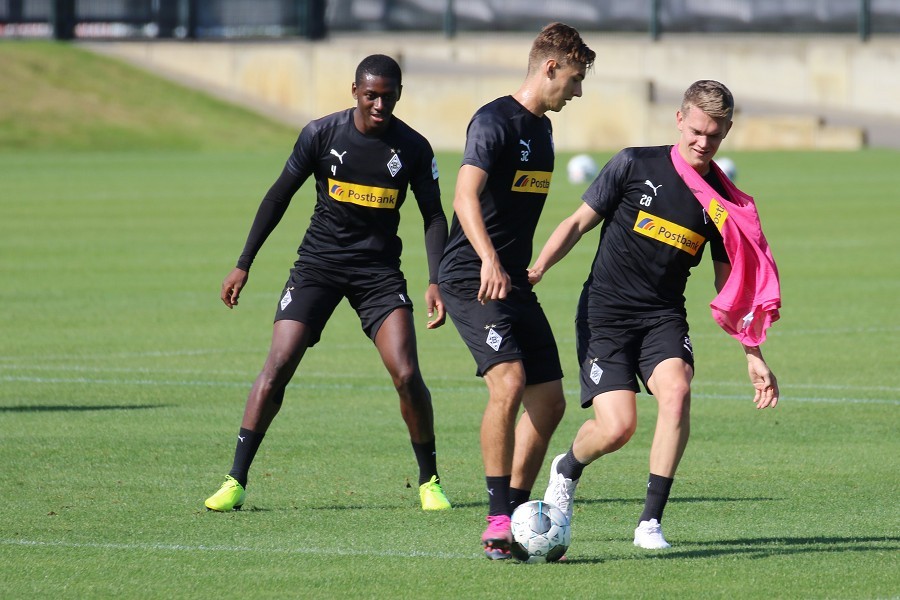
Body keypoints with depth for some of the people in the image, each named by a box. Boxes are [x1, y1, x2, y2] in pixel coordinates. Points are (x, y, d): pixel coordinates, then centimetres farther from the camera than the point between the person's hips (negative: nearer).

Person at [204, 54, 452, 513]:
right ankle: (235, 481, -7)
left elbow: (433, 215, 4)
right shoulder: (322, 134, -6)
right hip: (318, 264, 0)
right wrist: (243, 265, 2)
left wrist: (435, 282, -8)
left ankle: (429, 481, 5)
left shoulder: (412, 148, -5)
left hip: (379, 269, 0)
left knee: (406, 375, -14)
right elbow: (279, 196, 3)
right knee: (277, 366, -12)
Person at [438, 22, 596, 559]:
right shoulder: (496, 121, -13)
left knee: (549, 402, 6)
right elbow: (466, 196, -27)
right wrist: (490, 260, -41)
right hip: (473, 280, -9)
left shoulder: (542, 130, 16)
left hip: (514, 283, 9)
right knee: (509, 382, -24)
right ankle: (499, 521, -20)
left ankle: (516, 516, 16)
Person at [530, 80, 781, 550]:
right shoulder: (635, 166, -5)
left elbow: (729, 286, 11)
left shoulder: (723, 202, 3)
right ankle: (567, 469, 20)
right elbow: (579, 222, 2)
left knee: (676, 389, -28)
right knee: (617, 426, -17)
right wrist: (536, 269, -12)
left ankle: (651, 521, -20)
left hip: (663, 317, 3)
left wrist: (754, 356, 7)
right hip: (604, 313, -2)